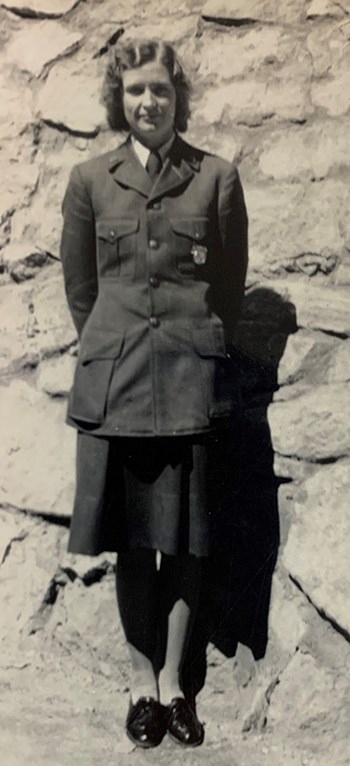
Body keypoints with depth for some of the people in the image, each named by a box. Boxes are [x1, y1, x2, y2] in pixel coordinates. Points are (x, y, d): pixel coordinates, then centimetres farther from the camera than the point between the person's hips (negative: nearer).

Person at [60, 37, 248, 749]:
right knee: (130, 540, 5)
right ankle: (142, 682, 18)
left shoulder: (216, 177, 3)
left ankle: (172, 681, 18)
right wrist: (111, 353, 12)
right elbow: (79, 286, 11)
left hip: (191, 377, -1)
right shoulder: (90, 180, 7)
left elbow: (231, 284, 7)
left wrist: (197, 349, 8)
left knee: (183, 540, 4)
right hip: (113, 378, 1)